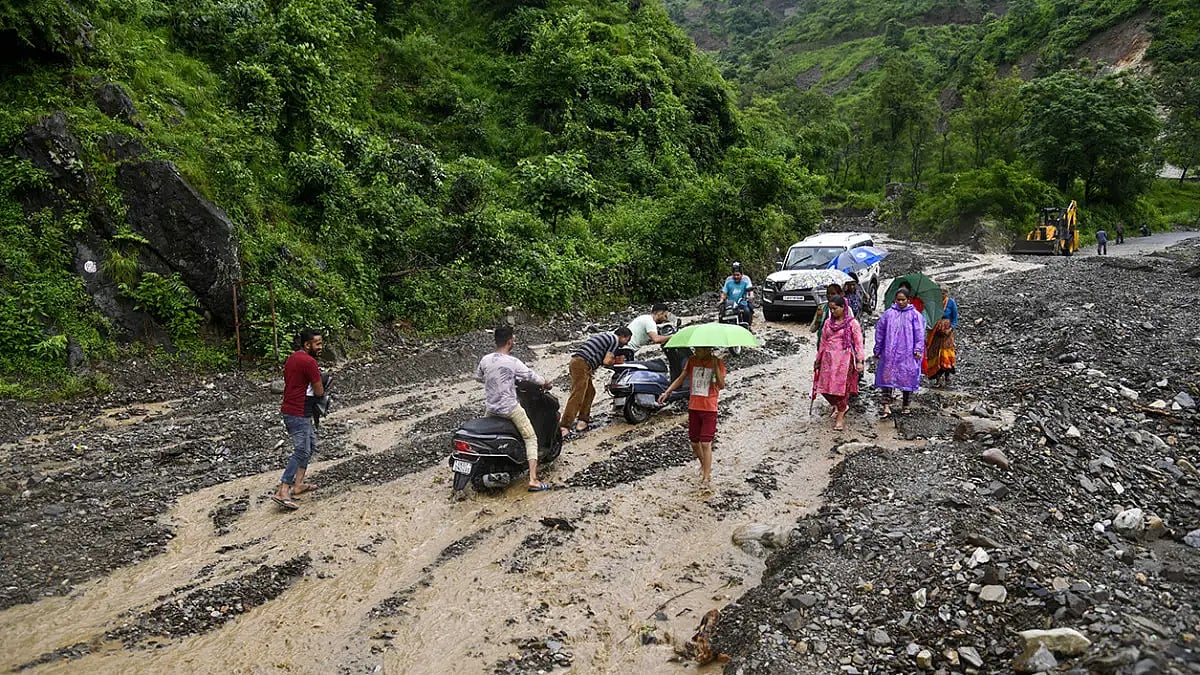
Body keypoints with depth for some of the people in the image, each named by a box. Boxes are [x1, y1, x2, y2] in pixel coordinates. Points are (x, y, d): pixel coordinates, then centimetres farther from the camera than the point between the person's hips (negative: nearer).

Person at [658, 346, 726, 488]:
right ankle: (705, 466, 37)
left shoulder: (717, 363, -8)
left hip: (709, 409, -5)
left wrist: (715, 366, -25)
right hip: (693, 407, 5)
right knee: (694, 443, 12)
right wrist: (667, 392, -1)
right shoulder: (692, 360, 4)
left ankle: (706, 477, -3)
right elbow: (681, 378, 9)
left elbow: (721, 385, -17)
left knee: (706, 443, -8)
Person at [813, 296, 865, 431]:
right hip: (828, 359, 5)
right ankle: (841, 406, 26)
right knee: (826, 387, 1)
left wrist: (860, 361, -13)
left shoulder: (852, 323, -3)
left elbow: (858, 342, -6)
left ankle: (840, 417, 11)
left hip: (844, 358, -5)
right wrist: (818, 359, 18)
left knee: (842, 386, -2)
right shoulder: (828, 323, 12)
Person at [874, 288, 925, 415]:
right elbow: (879, 331, 10)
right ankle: (887, 406, -4)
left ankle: (906, 405, 22)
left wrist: (918, 349, -12)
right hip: (889, 353, 2)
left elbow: (920, 333, -3)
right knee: (887, 376, -4)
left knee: (907, 378, 7)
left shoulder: (915, 315, 1)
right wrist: (878, 349, 10)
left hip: (907, 353, -1)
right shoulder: (888, 313, 6)